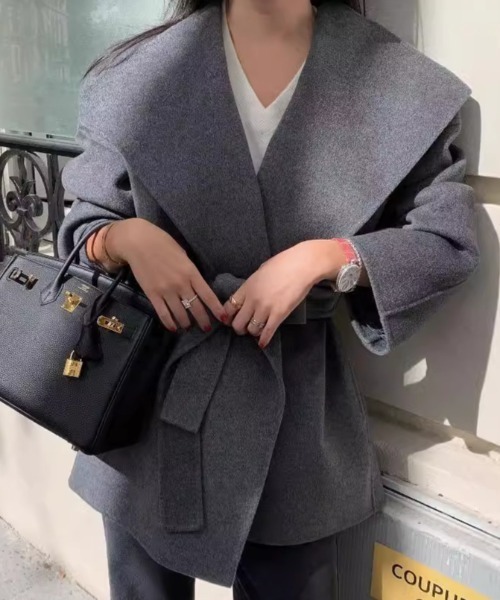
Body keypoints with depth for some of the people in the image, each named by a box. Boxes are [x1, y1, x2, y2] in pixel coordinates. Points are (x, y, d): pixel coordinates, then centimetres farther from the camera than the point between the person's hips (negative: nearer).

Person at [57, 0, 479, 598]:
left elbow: (450, 242, -3)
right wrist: (127, 238, -18)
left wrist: (323, 256, -19)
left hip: (294, 424, 0)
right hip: (149, 411, 2)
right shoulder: (135, 74, -1)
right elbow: (83, 225, 6)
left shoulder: (402, 86, -5)